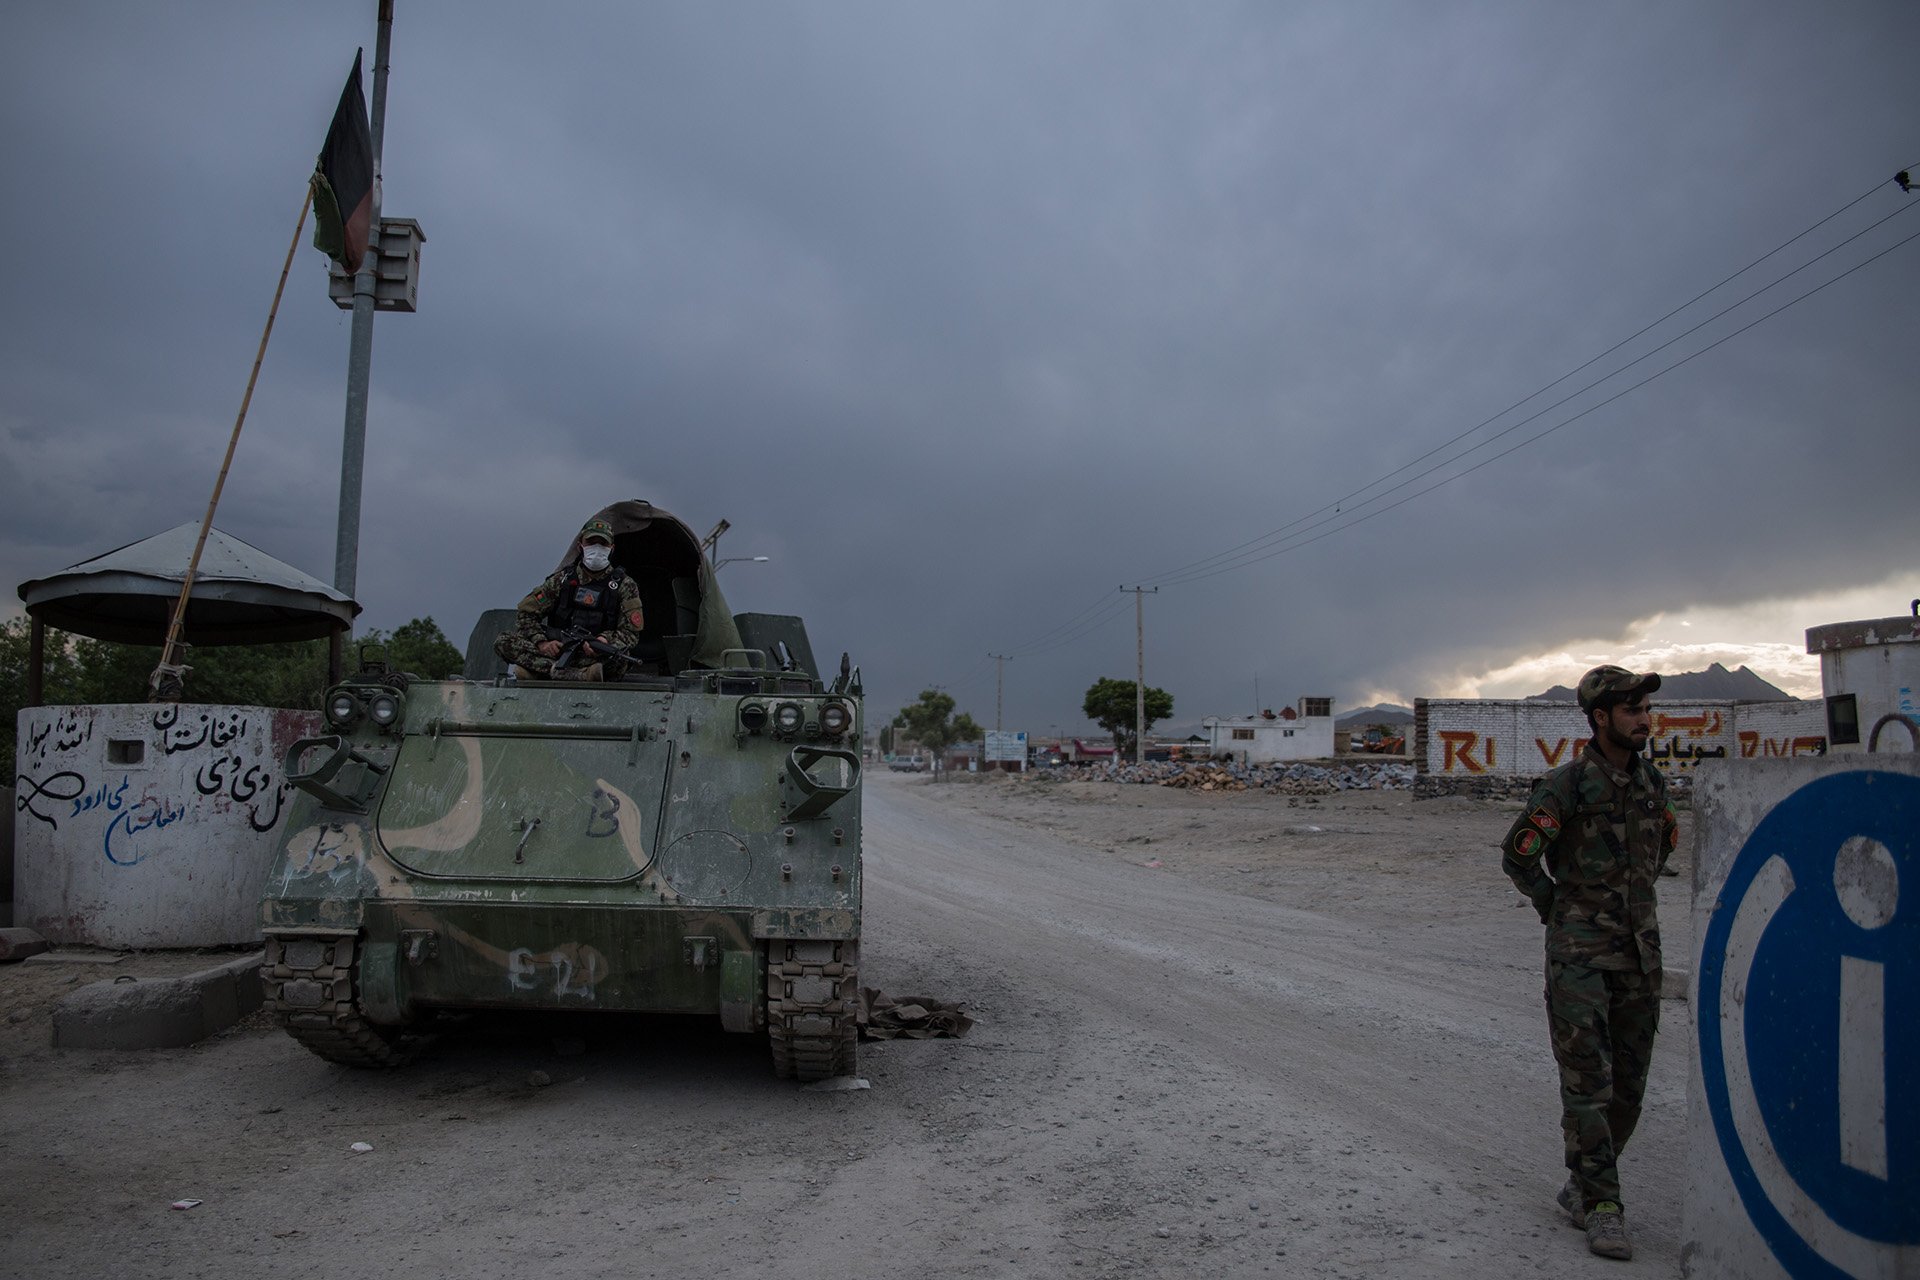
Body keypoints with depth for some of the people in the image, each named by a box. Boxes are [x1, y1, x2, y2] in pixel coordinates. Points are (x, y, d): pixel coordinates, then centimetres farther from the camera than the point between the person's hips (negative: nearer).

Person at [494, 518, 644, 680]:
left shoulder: (624, 585, 4)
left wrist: (606, 640, -22)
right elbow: (527, 612, 7)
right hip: (557, 649, 3)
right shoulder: (562, 579, 9)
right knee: (504, 642, -21)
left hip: (593, 655, -3)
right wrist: (541, 643, -11)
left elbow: (630, 632, 0)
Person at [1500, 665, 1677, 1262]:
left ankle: (1581, 1188, 25)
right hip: (1579, 954, -6)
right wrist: (1559, 909, 0)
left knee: (1629, 1085, 10)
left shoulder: (1653, 782, 6)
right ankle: (1602, 1207, 2)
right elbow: (1517, 855, -7)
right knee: (1587, 1082, -6)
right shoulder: (1565, 786, -13)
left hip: (1640, 950, 6)